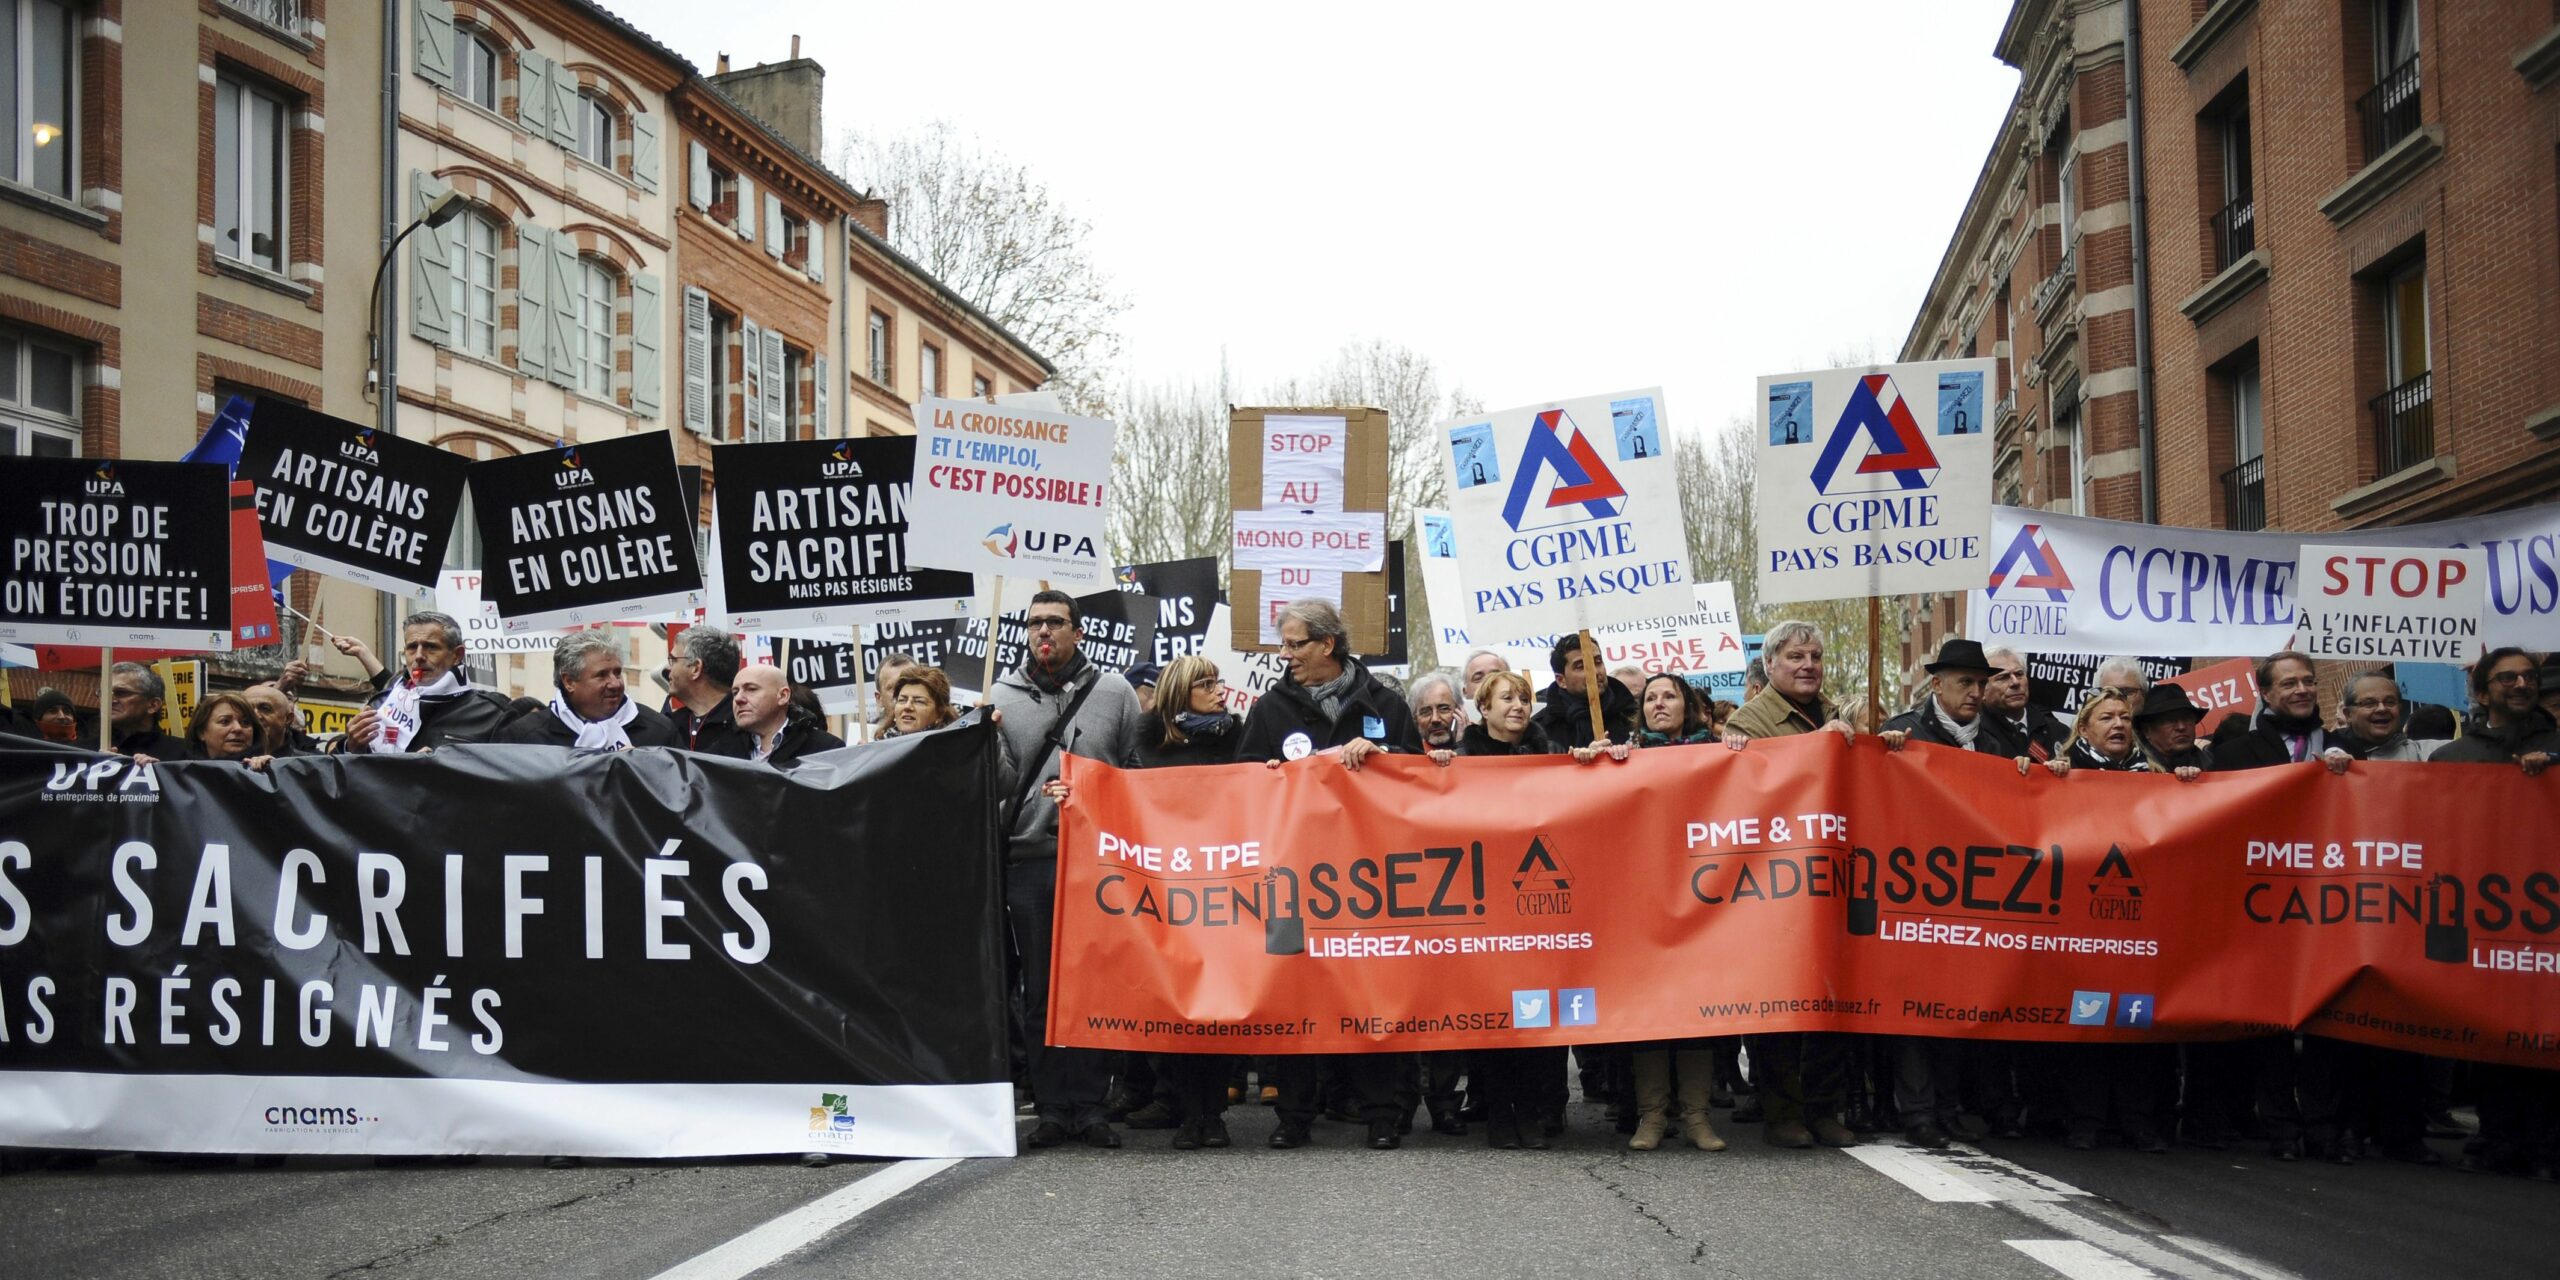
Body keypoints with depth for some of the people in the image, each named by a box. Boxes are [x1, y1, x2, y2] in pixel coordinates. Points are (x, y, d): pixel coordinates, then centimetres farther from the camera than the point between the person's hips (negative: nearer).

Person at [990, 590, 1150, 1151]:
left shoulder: (1113, 691, 9)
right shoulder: (1002, 696, 10)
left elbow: (1140, 770, 10)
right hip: (1029, 858, 1)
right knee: (1040, 991, 3)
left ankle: (1090, 1105, 8)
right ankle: (1054, 1109, 10)